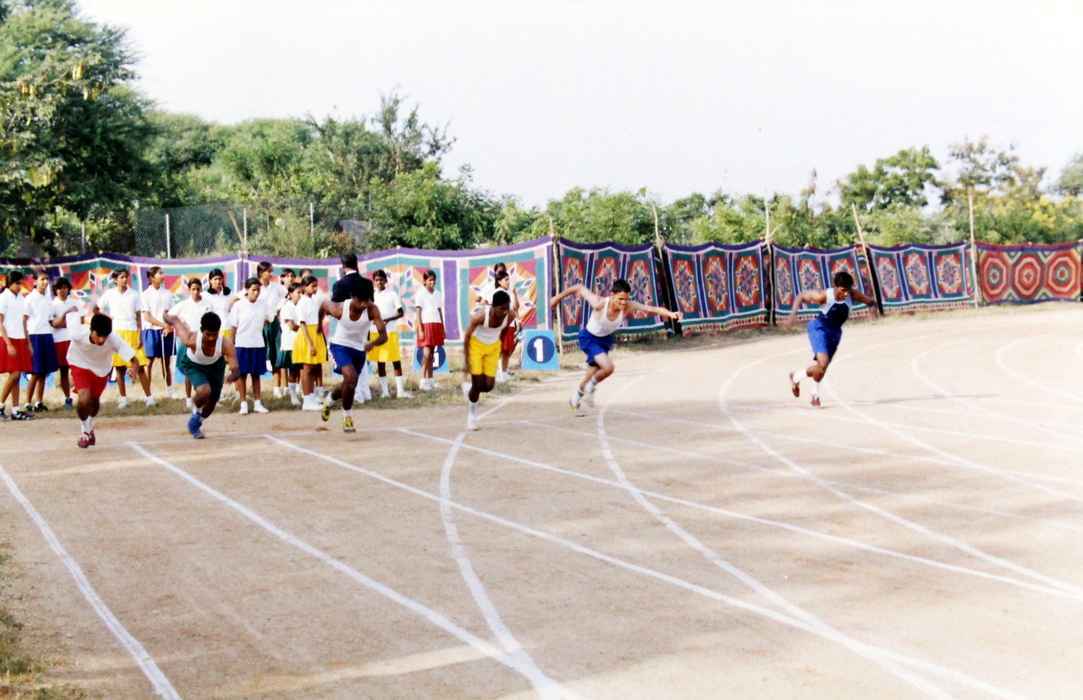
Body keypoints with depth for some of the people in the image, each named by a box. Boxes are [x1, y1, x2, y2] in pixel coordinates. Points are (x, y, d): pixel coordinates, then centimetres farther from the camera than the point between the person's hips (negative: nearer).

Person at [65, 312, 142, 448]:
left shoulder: (114, 340, -38)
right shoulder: (78, 333, -39)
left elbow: (134, 359, -42)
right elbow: (72, 314, -20)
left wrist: (135, 369, -64)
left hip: (102, 368, 2)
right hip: (80, 365, -2)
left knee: (95, 402, 17)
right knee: (84, 399, -21)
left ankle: (90, 426, 53)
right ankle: (84, 430, 10)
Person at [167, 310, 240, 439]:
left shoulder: (226, 344, -38)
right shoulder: (191, 340, -40)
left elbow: (236, 370, -40)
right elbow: (175, 320, -25)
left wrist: (232, 377, -64)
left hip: (215, 365, 3)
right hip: (192, 364, -3)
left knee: (212, 401, 13)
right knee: (204, 391, -29)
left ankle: (196, 423, 45)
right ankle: (196, 411, 7)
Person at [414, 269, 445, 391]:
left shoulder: (437, 294, 13)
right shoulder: (421, 294, -2)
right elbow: (418, 312, -5)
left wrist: (442, 329, 14)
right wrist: (420, 330, -11)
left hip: (437, 325, 5)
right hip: (426, 325, -5)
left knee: (432, 354, 8)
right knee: (426, 353, -12)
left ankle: (430, 380, 12)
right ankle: (423, 381, -10)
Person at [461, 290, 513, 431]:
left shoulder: (510, 315, -21)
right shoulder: (481, 315, -33)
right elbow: (467, 336, -20)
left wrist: (499, 349, 13)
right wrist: (467, 361, -17)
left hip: (493, 347, 4)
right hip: (476, 345, -4)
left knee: (489, 386, -1)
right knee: (478, 384, -7)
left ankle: (469, 387, 32)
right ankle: (472, 413, 18)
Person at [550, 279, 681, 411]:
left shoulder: (629, 307, -28)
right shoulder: (599, 303, -35)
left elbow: (653, 309, -38)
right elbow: (579, 288, -22)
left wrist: (670, 314, -55)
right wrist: (559, 297, -9)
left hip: (606, 339, 5)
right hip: (590, 338, -5)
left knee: (594, 371, 22)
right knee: (608, 367, -24)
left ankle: (578, 394, 50)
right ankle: (591, 386, 6)